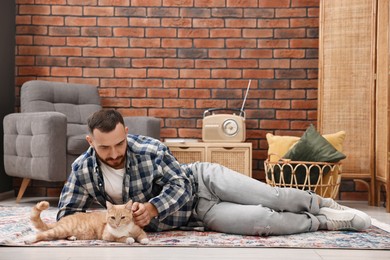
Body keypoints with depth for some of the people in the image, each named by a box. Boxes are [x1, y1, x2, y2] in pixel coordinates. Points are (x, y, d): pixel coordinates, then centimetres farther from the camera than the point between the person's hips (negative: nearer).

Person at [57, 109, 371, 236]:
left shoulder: (150, 149, -23)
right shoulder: (83, 169, -15)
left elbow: (180, 183, -14)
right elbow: (66, 214, -7)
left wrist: (153, 208, -31)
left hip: (202, 179, -1)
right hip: (199, 213, 2)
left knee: (275, 198, -10)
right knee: (264, 221, -14)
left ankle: (325, 204, 21)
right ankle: (327, 222, 7)